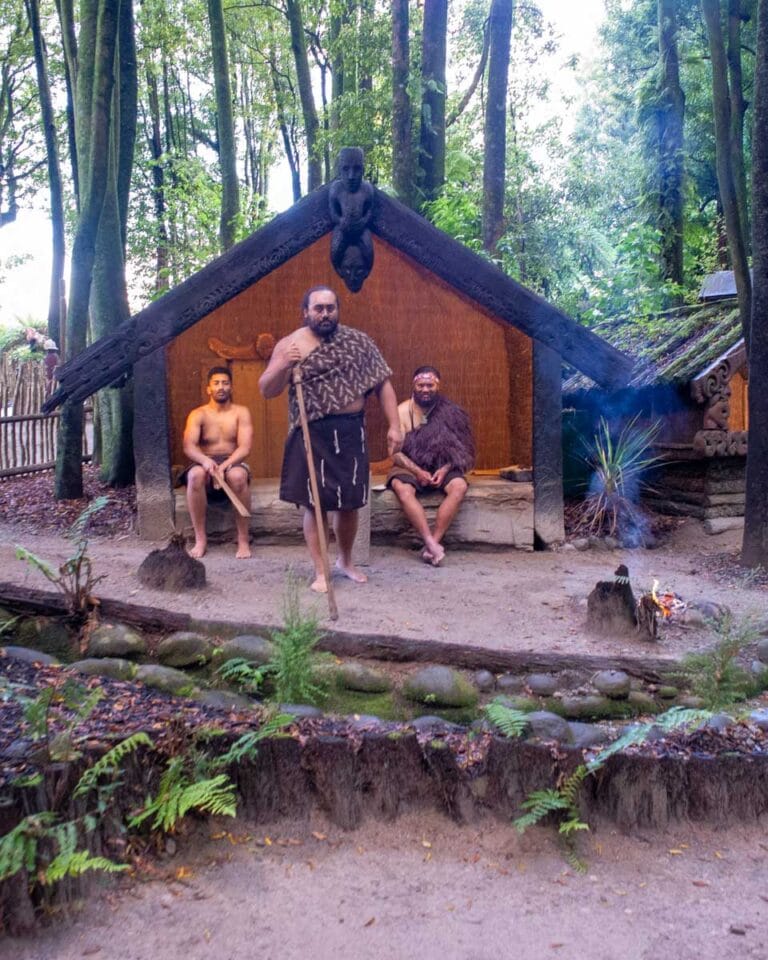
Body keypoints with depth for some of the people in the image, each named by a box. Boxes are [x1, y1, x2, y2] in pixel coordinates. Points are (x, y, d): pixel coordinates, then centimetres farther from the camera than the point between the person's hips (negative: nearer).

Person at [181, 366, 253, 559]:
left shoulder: (241, 412, 4)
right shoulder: (198, 415, 4)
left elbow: (245, 447, -8)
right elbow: (189, 447, -11)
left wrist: (225, 465, -26)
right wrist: (205, 460, -33)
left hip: (232, 464, -1)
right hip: (205, 464, 1)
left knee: (237, 475, -37)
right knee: (195, 475, -35)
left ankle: (243, 539, -26)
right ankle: (200, 539, -27)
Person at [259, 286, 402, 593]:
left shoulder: (358, 341, 6)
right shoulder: (290, 345, 0)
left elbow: (382, 383, 7)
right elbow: (266, 390, -3)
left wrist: (393, 425, -1)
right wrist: (284, 365, -21)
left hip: (351, 432, 2)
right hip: (313, 435, -2)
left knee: (349, 502, 11)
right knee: (315, 504, 0)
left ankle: (346, 561, 33)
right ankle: (321, 572, 12)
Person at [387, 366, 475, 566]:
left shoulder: (449, 411, 3)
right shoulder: (403, 411, -2)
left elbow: (458, 449, 4)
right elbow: (396, 451, -6)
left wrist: (445, 469, -15)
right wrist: (417, 472, -20)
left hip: (441, 467, 2)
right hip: (410, 467, -1)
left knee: (459, 486, -30)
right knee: (402, 489, -35)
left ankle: (432, 545, -31)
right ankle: (433, 545, -38)